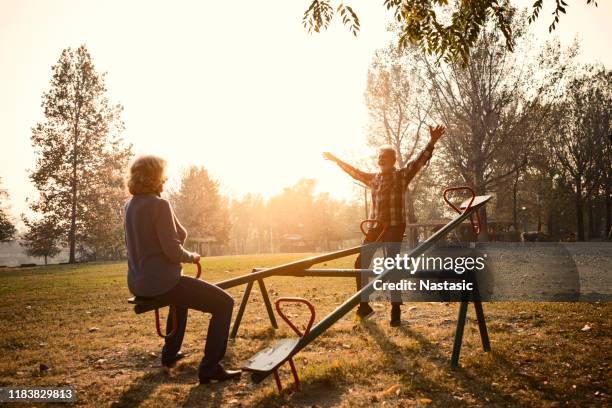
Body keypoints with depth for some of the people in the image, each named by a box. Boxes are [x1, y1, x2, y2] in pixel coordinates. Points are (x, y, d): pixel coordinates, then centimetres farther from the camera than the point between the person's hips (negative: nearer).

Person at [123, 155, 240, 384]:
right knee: (224, 303, -3)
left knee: (183, 295, 39)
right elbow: (173, 251, -22)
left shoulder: (130, 206, 9)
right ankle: (210, 367, -4)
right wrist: (192, 257, -1)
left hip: (139, 282, 10)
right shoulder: (159, 205, -17)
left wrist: (184, 255, 20)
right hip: (161, 282, -10)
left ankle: (170, 353, 42)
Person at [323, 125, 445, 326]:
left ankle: (396, 310, 4)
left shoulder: (402, 175, 0)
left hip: (395, 227, -6)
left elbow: (420, 160, -12)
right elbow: (354, 171, 28)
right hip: (375, 227, 6)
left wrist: (432, 142, -26)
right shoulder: (373, 178, 15)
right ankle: (364, 304, 19)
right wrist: (336, 160, 35)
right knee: (361, 263, 5)